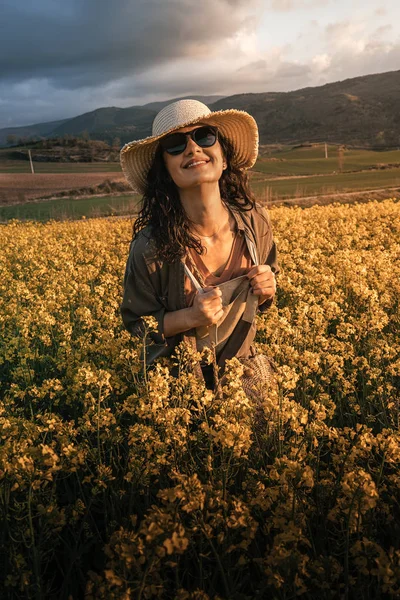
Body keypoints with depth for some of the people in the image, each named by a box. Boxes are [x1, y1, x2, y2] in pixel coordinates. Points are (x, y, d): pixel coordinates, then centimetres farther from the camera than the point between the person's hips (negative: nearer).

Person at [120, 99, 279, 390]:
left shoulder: (256, 222, -16)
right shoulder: (151, 247, -26)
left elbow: (260, 300, 2)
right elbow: (136, 325, -13)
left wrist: (267, 291, -20)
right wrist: (191, 317, -29)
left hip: (243, 368, 3)